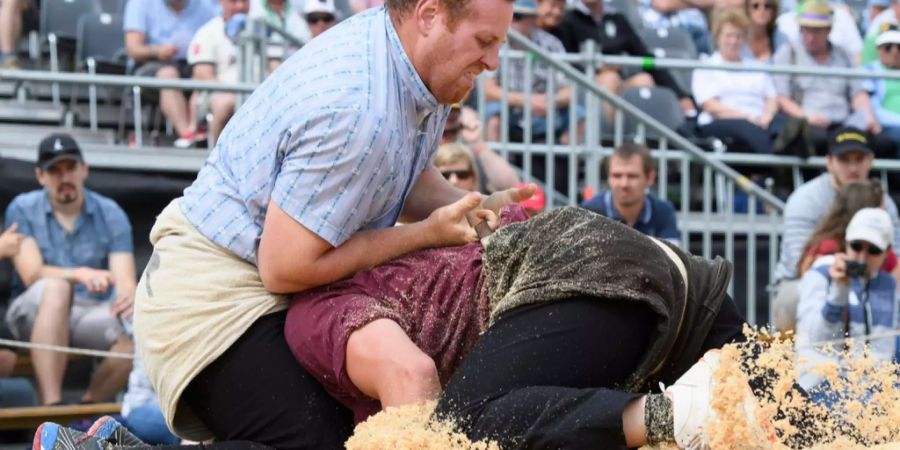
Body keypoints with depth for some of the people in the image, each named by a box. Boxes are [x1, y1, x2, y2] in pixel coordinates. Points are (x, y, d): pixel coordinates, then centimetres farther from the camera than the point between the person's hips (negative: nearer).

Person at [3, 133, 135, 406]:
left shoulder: (110, 214, 2)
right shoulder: (22, 209, -1)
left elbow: (124, 280, -10)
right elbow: (32, 274, -15)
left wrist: (129, 298, -36)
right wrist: (80, 275, -35)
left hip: (91, 316, 2)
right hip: (37, 315, -2)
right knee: (55, 287, -37)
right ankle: (51, 406, -44)